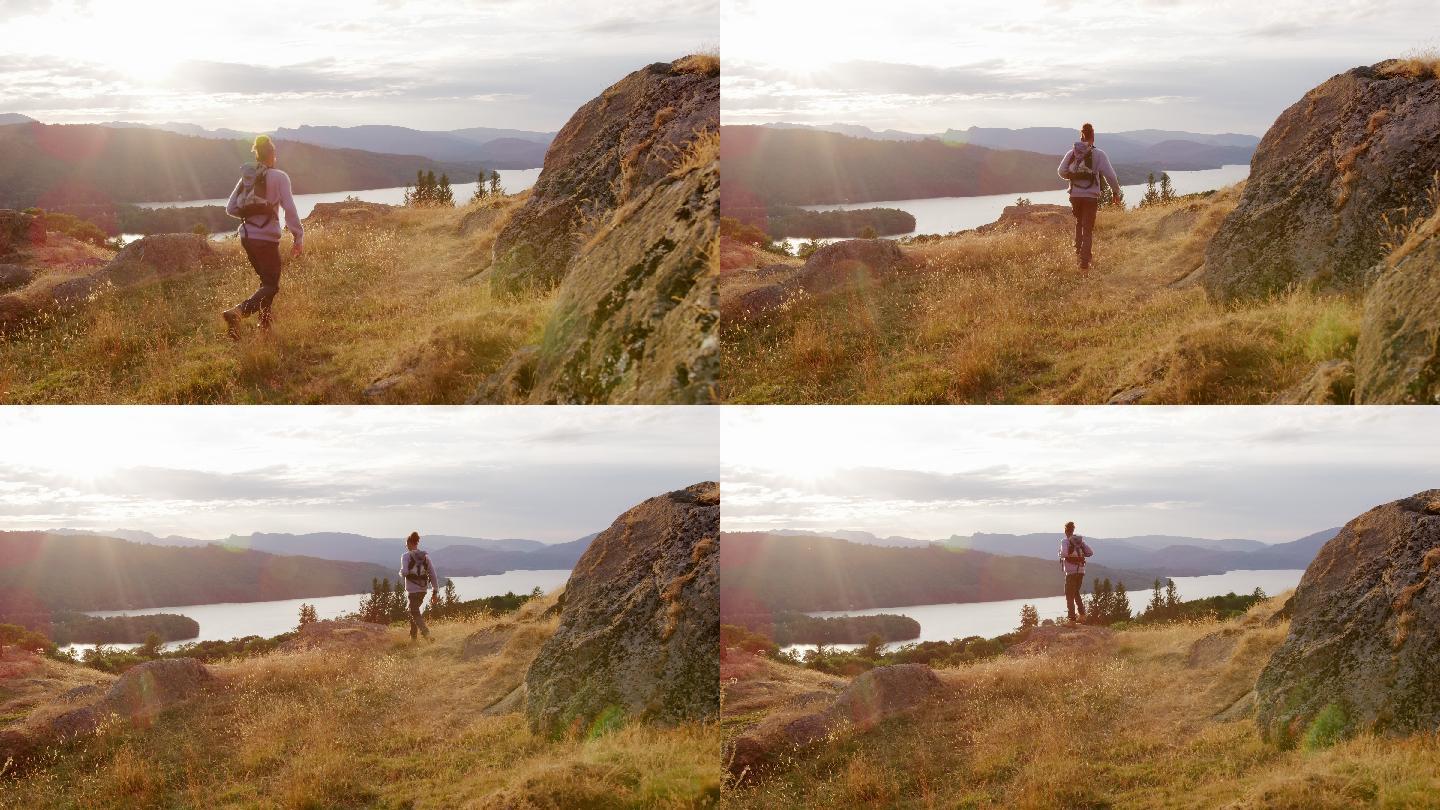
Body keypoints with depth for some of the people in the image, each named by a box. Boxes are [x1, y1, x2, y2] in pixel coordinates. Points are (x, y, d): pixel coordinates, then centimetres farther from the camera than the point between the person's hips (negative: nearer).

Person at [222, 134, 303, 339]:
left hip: (246, 236, 6)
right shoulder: (279, 177, -8)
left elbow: (230, 208, 7)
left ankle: (265, 321, 28)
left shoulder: (247, 176, 7)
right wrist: (299, 238, -10)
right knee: (271, 286, -1)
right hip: (267, 238, -6)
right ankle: (236, 313, -24)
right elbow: (289, 209, -15)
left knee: (266, 279, 25)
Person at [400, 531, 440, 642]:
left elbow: (404, 572, -20)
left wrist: (401, 572, 4)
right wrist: (435, 590, 7)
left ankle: (426, 633, -25)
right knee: (414, 611, 20)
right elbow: (432, 574, 4)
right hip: (423, 589, 6)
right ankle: (413, 637, 24)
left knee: (415, 613, -4)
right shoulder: (425, 556, 6)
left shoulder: (406, 556, -8)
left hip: (412, 590, -6)